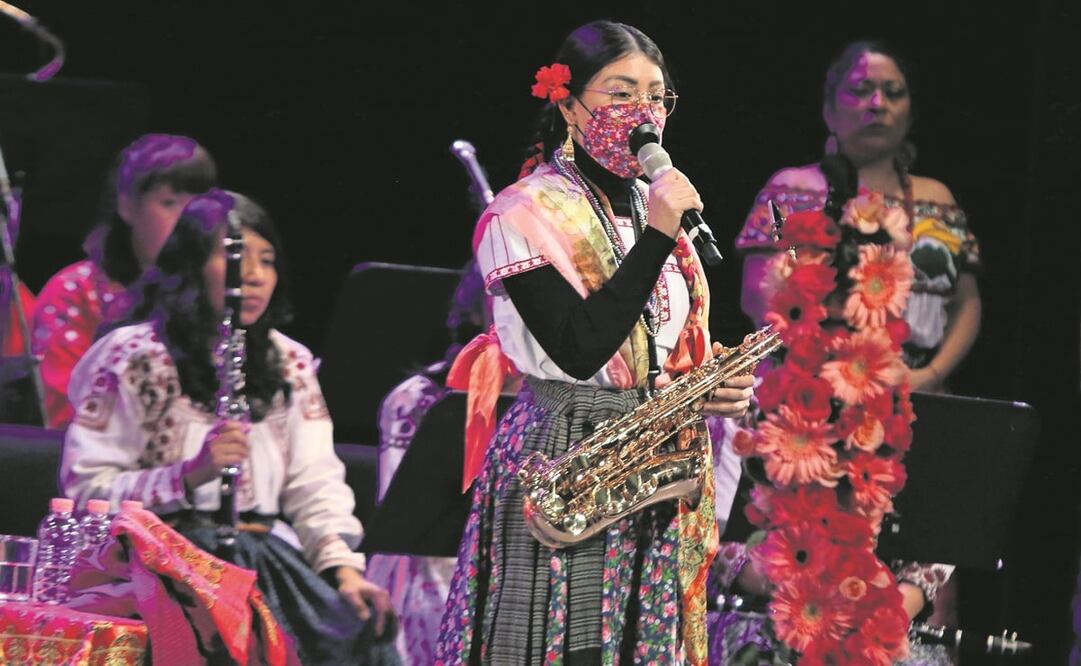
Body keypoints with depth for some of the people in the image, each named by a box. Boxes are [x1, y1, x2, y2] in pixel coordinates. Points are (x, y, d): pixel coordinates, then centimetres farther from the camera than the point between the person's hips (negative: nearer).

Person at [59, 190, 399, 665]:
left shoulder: (289, 363, 18)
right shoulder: (133, 358, 0)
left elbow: (315, 487, 12)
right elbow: (85, 489, -5)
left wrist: (345, 567, -7)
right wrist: (191, 475, -19)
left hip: (268, 550, 5)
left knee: (357, 624, -25)